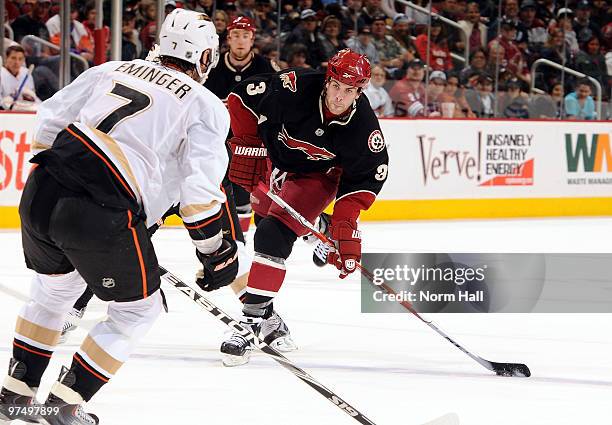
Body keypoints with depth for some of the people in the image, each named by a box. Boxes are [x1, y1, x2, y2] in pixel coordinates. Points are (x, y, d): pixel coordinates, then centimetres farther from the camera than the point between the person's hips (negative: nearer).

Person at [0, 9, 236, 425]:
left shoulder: (113, 70, 19)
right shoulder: (206, 105, 6)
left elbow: (50, 118, 19)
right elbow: (200, 187, -3)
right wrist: (216, 252, 6)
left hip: (39, 193, 6)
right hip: (103, 216, -6)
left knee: (54, 289, 32)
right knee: (139, 308, 17)